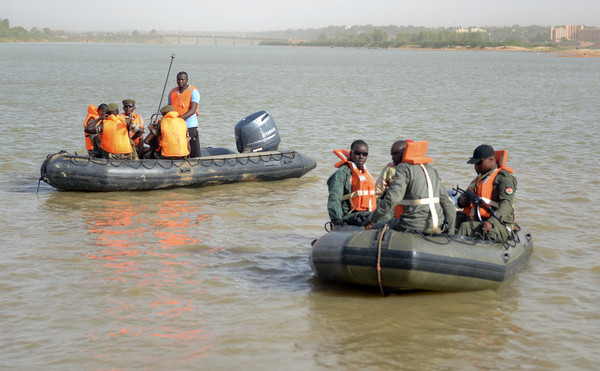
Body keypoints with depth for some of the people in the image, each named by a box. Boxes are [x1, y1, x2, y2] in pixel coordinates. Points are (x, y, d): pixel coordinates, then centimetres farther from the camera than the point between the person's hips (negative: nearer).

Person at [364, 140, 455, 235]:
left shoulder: (403, 168, -6)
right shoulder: (432, 170, 16)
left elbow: (392, 198, -19)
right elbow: (446, 201, 14)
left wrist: (372, 219, -11)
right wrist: (451, 232, 17)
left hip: (414, 227, -7)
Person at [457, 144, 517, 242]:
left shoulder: (504, 178, -3)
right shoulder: (480, 177, 24)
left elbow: (506, 205, -17)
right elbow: (466, 194, 33)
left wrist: (492, 222, -34)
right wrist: (461, 200, 5)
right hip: (476, 223, 8)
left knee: (465, 227, -33)